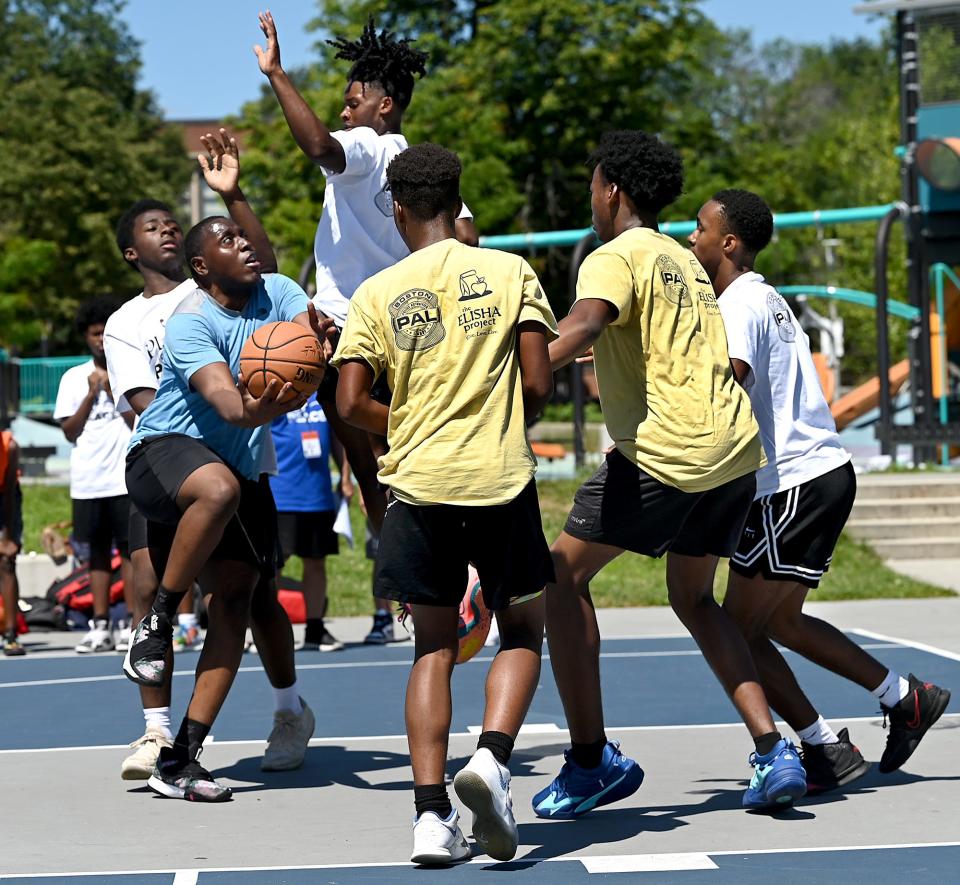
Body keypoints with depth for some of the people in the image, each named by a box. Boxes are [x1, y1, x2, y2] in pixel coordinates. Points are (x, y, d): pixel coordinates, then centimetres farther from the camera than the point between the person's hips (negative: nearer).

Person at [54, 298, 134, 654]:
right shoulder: (73, 378, 10)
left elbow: (142, 424, -4)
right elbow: (70, 431, 5)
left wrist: (113, 390, -11)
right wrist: (91, 394, -5)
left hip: (126, 480, -3)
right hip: (87, 482, 3)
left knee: (130, 550, -3)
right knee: (98, 553, 6)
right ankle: (101, 627, 9)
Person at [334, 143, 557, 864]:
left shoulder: (377, 293, 3)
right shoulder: (511, 272, 1)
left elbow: (352, 404, -3)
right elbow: (538, 384, -5)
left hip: (420, 482, 1)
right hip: (502, 480, -1)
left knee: (435, 649, 12)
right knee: (522, 634, 14)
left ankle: (432, 815, 0)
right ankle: (493, 758, -12)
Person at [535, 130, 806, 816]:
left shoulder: (616, 257, -5)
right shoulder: (682, 259, 21)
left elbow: (579, 328, -26)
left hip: (664, 450, -8)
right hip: (736, 449, 9)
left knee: (563, 576, 4)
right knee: (693, 598, 23)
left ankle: (592, 760, 3)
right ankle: (772, 749, 9)